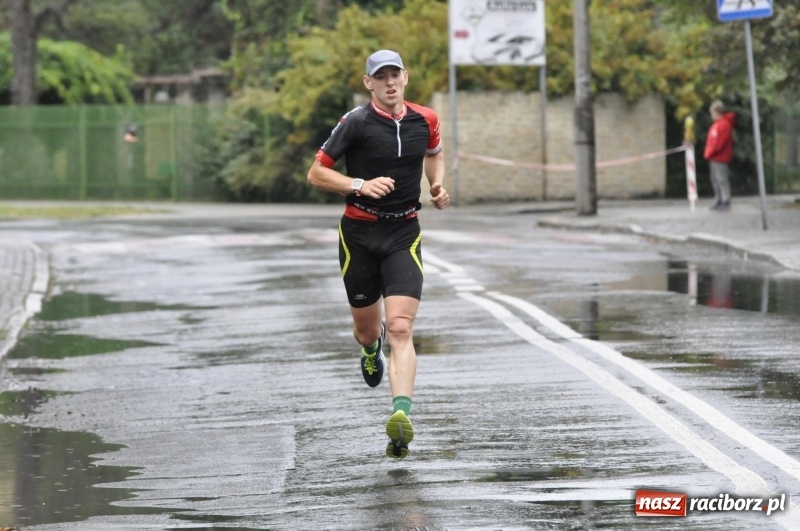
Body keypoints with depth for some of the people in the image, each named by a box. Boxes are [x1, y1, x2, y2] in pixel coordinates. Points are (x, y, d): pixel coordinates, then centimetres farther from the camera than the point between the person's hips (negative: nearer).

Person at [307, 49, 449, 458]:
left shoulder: (425, 120, 3)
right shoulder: (356, 122, -9)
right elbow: (316, 174, -7)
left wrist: (438, 185, 6)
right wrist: (360, 184, -22)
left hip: (404, 233, 1)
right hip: (359, 233, -1)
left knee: (401, 329, -16)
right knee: (367, 330, 13)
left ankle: (402, 414, -27)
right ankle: (371, 348, 52)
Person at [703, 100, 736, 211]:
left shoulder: (724, 125, -16)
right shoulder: (717, 124, 16)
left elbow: (719, 142, -21)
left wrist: (709, 153, -13)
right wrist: (708, 153, 13)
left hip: (720, 158, -11)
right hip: (714, 158, 11)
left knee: (722, 180, -9)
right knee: (715, 180, 14)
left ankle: (725, 201, -8)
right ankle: (719, 201, 19)